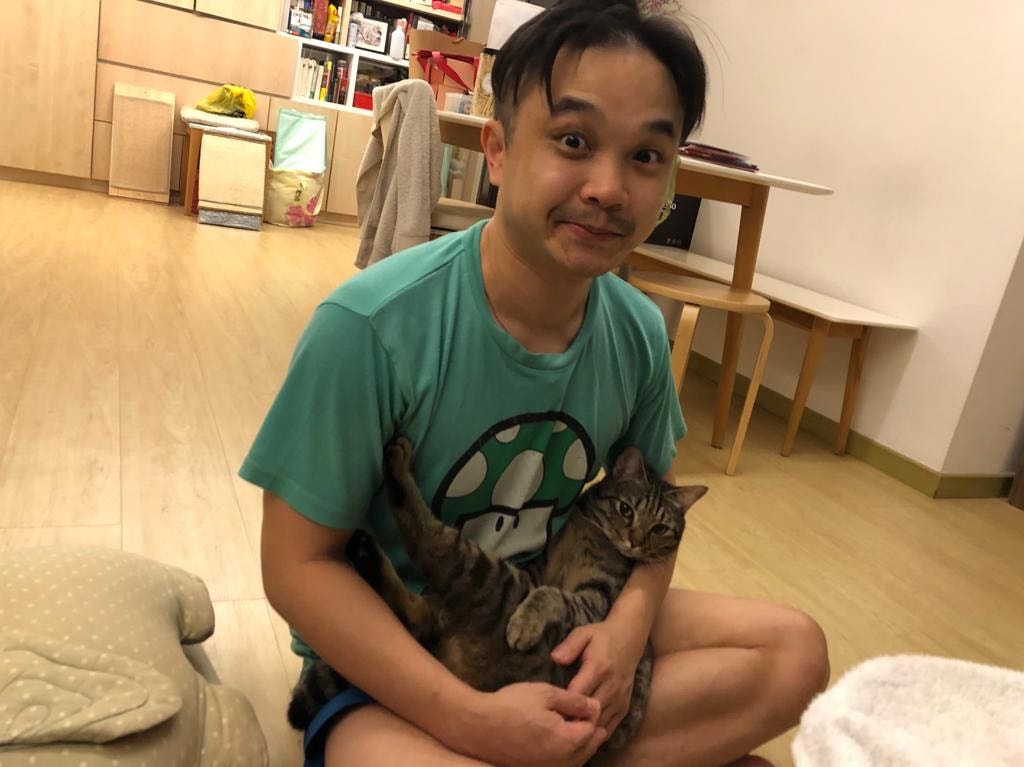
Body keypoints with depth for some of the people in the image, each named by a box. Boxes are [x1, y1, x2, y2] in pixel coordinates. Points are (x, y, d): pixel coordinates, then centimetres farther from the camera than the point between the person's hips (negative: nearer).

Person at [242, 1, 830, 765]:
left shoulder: (641, 332, -8)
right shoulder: (370, 326, -25)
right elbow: (299, 564, -19)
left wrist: (629, 620, -15)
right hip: (390, 655, -4)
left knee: (794, 651, -4)